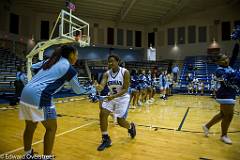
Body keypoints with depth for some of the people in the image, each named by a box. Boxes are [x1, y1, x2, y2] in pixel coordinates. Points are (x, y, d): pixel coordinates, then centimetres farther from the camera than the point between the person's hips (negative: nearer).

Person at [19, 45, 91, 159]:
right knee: (51, 128, 9)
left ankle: (27, 155, 40)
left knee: (30, 126, 22)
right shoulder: (69, 67, 1)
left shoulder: (50, 61, 19)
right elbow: (78, 90, 9)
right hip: (39, 96, -8)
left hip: (26, 93, 8)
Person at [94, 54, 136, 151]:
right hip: (111, 97, 4)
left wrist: (114, 96, -33)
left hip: (123, 98, -4)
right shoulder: (107, 73, -6)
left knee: (120, 121, -2)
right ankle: (106, 139, 4)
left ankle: (131, 127, 36)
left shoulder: (125, 72, -18)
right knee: (102, 114, -14)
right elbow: (102, 86, -19)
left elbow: (125, 89, -20)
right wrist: (98, 86, -43)